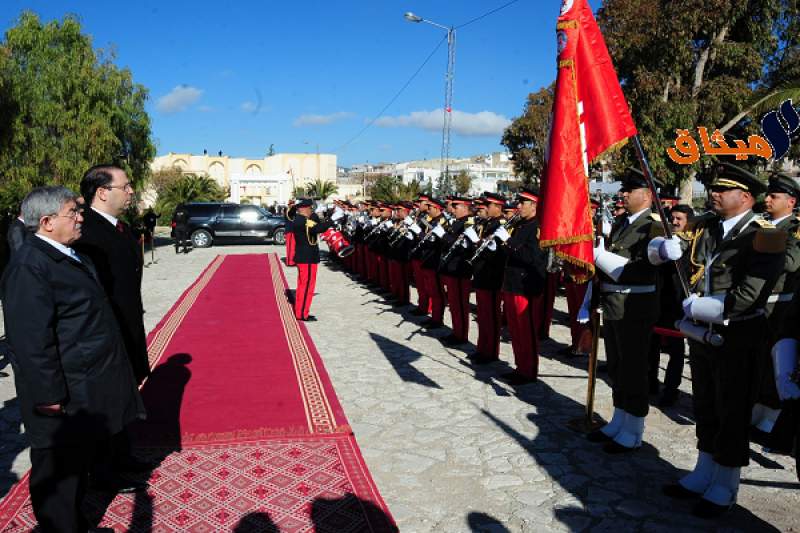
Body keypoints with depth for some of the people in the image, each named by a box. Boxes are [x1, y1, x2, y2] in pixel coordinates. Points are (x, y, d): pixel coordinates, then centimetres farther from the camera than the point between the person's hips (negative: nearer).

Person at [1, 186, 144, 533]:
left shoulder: (69, 255, 10)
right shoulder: (29, 266, -21)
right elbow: (32, 339, -25)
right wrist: (51, 396, -22)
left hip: (86, 389, 10)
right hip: (63, 397, -10)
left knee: (79, 462, 23)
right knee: (59, 471, 8)